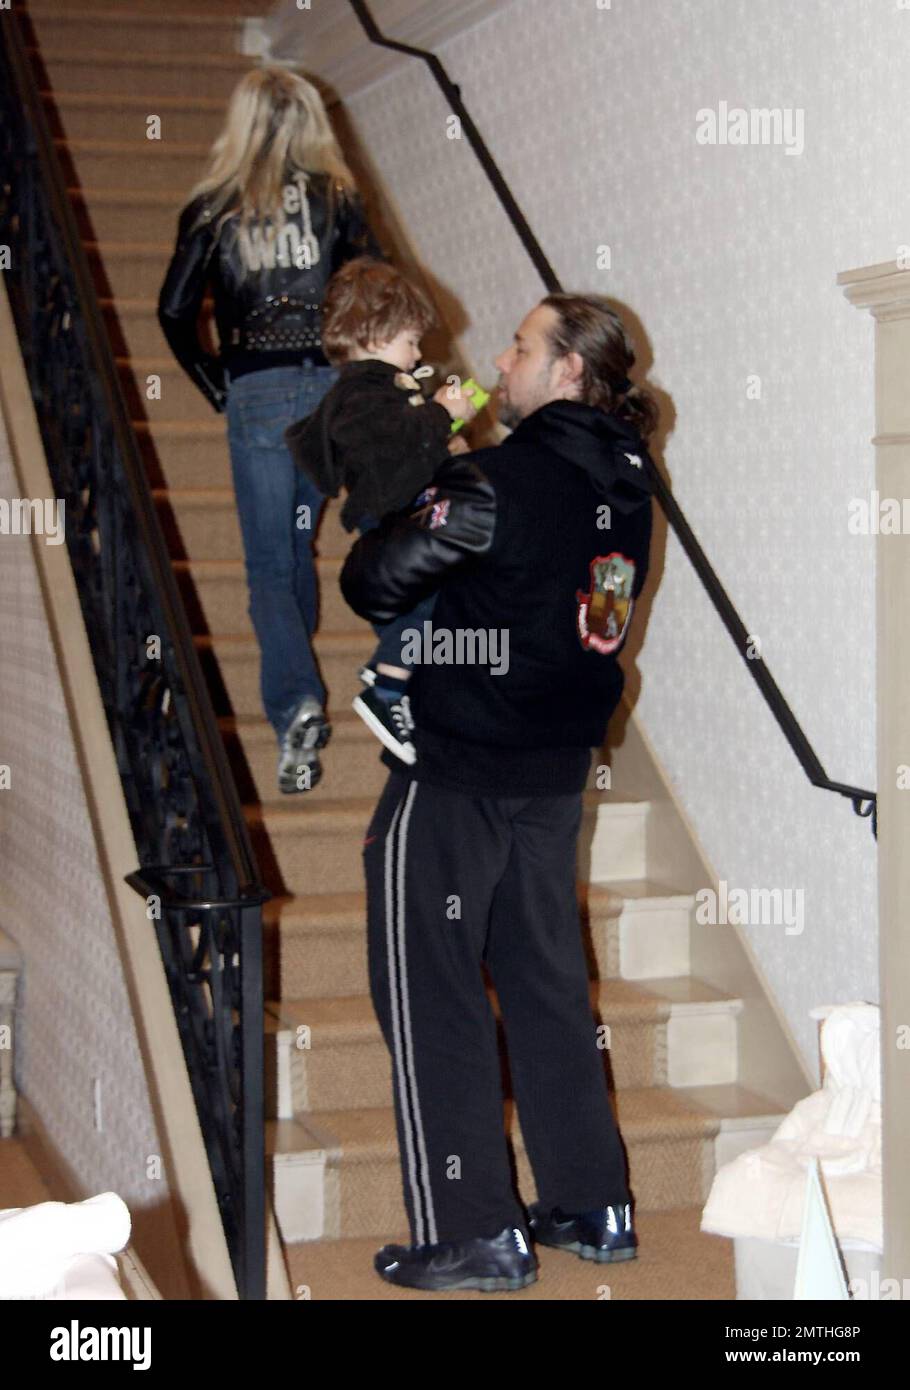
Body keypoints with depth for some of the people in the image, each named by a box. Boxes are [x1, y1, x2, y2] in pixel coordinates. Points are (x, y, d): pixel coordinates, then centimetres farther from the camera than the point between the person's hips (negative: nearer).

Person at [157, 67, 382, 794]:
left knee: (268, 562, 1)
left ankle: (296, 706, -18)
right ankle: (294, 671, 35)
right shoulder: (335, 196, 3)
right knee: (300, 538, 21)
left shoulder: (213, 207, 1)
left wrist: (216, 385, 8)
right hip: (331, 383, 2)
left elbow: (175, 310, -3)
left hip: (256, 392, -2)